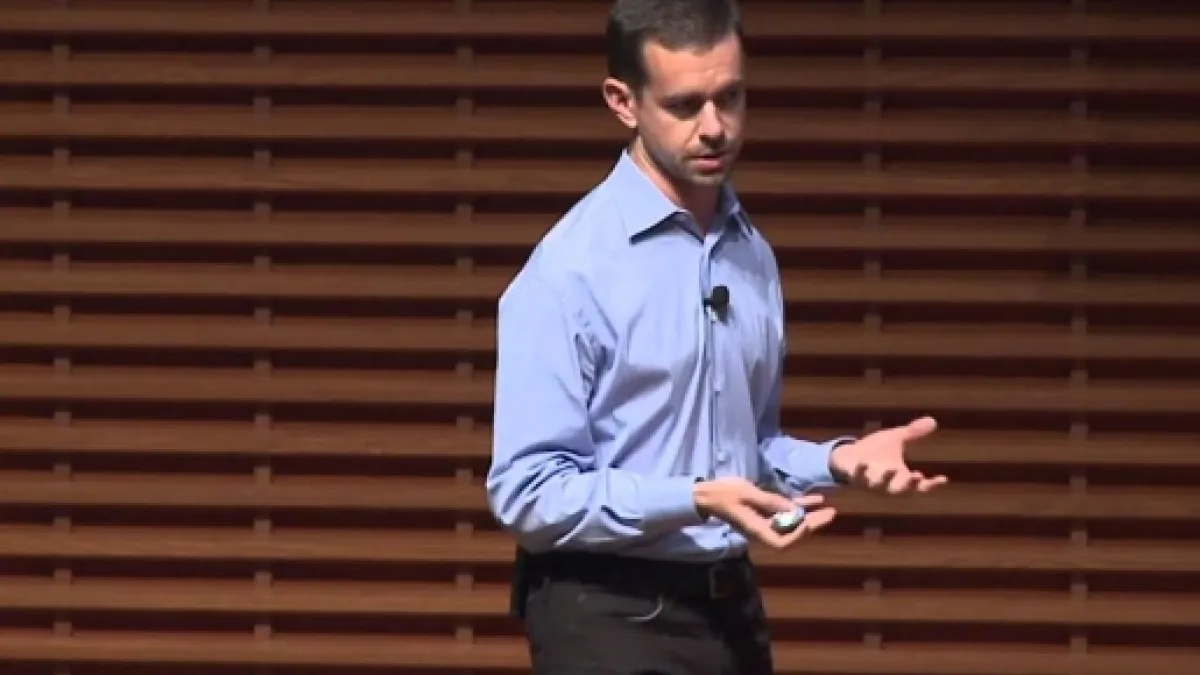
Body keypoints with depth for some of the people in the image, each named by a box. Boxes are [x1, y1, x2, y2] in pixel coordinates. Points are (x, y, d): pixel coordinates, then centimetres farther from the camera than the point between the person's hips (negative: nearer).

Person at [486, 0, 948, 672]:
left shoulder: (754, 256, 10)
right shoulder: (571, 269, -14)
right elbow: (528, 491, -17)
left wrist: (840, 459, 1)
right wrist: (696, 500, -25)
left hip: (732, 608, 7)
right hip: (612, 619, -7)